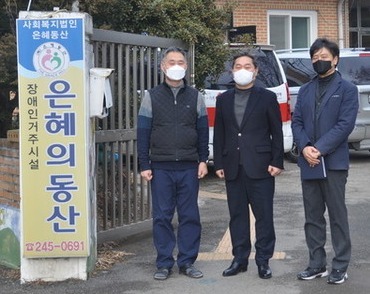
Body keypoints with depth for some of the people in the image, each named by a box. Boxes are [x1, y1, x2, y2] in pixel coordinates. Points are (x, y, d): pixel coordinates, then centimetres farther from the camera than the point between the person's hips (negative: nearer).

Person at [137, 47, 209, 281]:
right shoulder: (152, 97, 4)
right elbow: (143, 133, 2)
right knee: (162, 216, 4)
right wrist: (144, 165, -3)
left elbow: (203, 131, 8)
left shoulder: (195, 96, 7)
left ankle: (187, 261, 14)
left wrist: (203, 160, 0)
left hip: (189, 167, 1)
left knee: (190, 216, 4)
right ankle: (164, 263, 12)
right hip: (161, 167, -1)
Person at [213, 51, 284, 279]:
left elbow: (277, 133, 1)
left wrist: (277, 162, -6)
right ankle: (240, 259, 17)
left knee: (264, 215, 0)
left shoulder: (267, 98, 3)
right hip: (233, 168, 3)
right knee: (237, 215, 8)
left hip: (260, 167, -3)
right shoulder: (224, 100, 12)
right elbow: (219, 134, 12)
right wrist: (219, 164, 6)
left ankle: (264, 260, 9)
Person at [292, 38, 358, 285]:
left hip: (334, 162, -5)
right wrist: (305, 147, -11)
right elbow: (296, 122, 8)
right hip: (308, 162, 5)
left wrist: (319, 149, -17)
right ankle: (317, 263, 18)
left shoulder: (347, 89, 0)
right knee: (313, 216, 9)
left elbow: (345, 124, -10)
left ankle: (340, 266, 9)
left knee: (337, 216, 1)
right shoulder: (305, 91, 15)